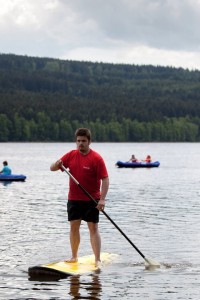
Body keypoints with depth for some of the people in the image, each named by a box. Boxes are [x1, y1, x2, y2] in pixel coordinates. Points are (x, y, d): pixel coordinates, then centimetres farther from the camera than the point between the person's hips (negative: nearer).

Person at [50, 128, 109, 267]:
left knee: (93, 228, -6)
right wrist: (57, 165, -19)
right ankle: (74, 257, 22)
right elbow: (52, 168, 6)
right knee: (74, 227, 10)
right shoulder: (71, 155, 4)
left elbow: (105, 179, -14)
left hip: (91, 200, -5)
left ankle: (98, 260, -5)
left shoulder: (96, 158, -11)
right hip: (74, 198, 5)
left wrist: (102, 199, -23)